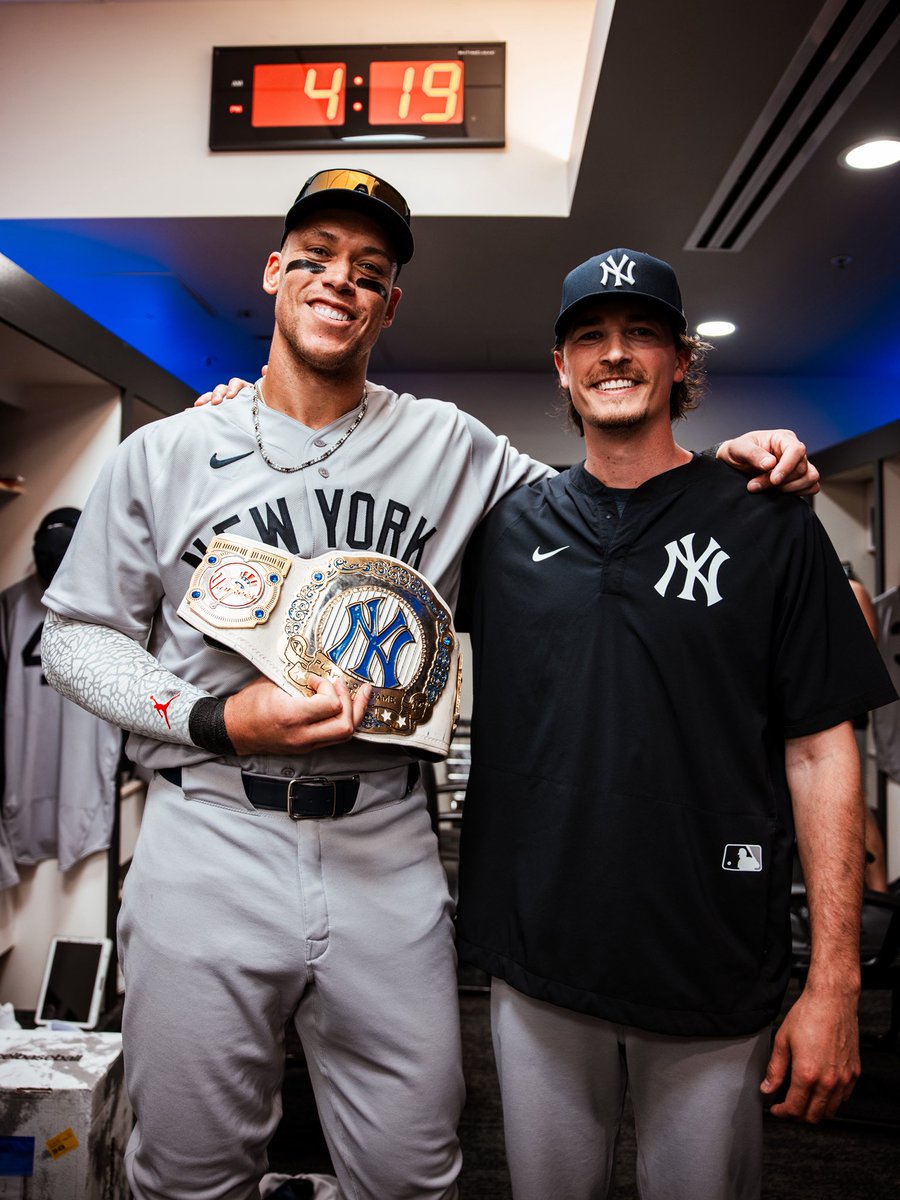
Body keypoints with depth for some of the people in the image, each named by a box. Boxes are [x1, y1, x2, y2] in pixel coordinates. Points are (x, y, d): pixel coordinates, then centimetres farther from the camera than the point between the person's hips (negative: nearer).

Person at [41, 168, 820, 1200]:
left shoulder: (449, 446, 5)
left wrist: (721, 464, -1)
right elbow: (77, 633, 7)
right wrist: (216, 720, -11)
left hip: (386, 849, 1)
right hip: (208, 840, 0)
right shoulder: (163, 454, 3)